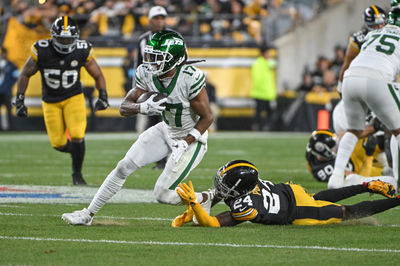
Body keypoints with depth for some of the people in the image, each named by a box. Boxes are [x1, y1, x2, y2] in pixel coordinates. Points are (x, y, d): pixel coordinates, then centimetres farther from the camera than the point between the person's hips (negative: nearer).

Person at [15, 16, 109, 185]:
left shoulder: (82, 52, -14)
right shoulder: (41, 51, -17)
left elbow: (98, 76, 0)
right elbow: (25, 75, -3)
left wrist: (103, 97, -14)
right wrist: (20, 101, -6)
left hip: (73, 97, -1)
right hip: (50, 101, 1)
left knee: (77, 136, -17)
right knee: (58, 143, 0)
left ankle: (77, 173, 2)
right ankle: (76, 150, 34)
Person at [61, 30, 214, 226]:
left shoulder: (190, 78, -29)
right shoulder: (146, 74, -12)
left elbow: (207, 117, -20)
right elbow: (124, 107, -9)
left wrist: (184, 144, -25)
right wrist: (144, 107, -31)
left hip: (191, 137, -6)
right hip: (167, 130, 6)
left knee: (163, 194, -11)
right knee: (124, 166, -1)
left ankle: (206, 198, 16)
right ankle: (88, 214, 11)